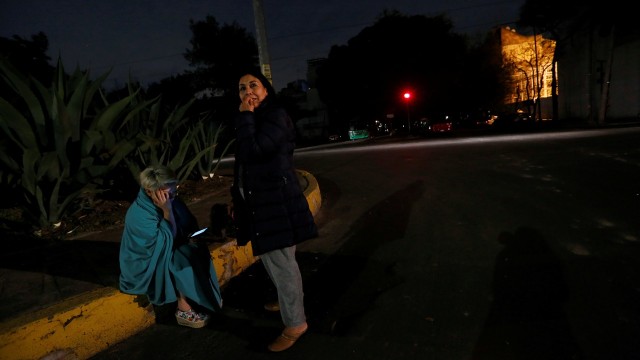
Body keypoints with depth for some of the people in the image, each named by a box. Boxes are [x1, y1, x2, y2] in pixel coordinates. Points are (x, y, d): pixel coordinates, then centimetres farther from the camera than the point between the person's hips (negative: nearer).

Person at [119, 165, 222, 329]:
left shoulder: (171, 200, -7)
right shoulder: (138, 214, -27)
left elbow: (190, 224, 5)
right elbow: (167, 242, -27)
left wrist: (192, 236, -15)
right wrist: (167, 211, -33)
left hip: (168, 253, 7)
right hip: (145, 265, -7)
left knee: (198, 250, -14)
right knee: (187, 257, -28)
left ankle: (208, 297, -2)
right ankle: (184, 309, -17)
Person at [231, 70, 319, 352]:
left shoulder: (276, 116, -12)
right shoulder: (253, 120, 16)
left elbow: (252, 151, -26)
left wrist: (245, 115, -13)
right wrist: (238, 202, 19)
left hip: (276, 202, -10)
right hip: (260, 203, 10)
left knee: (281, 263, -3)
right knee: (271, 260, 22)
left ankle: (295, 323, 13)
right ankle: (288, 301, 44)